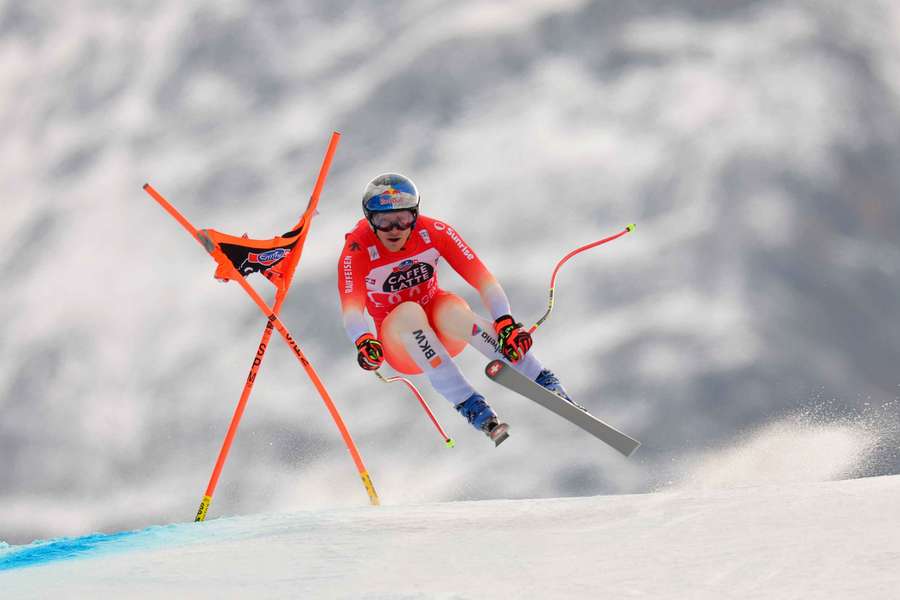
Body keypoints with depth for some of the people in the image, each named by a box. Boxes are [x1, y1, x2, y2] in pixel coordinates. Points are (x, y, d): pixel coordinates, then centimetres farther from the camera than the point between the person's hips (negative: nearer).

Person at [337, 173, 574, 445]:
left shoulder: (434, 232, -17)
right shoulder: (357, 251, -21)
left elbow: (482, 277, -24)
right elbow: (351, 306, -36)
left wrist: (505, 321, -42)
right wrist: (363, 341, -58)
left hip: (442, 326, 1)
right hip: (398, 342, -1)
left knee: (453, 312, -34)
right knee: (409, 312, -34)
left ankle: (546, 382, -34)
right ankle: (469, 405, -39)